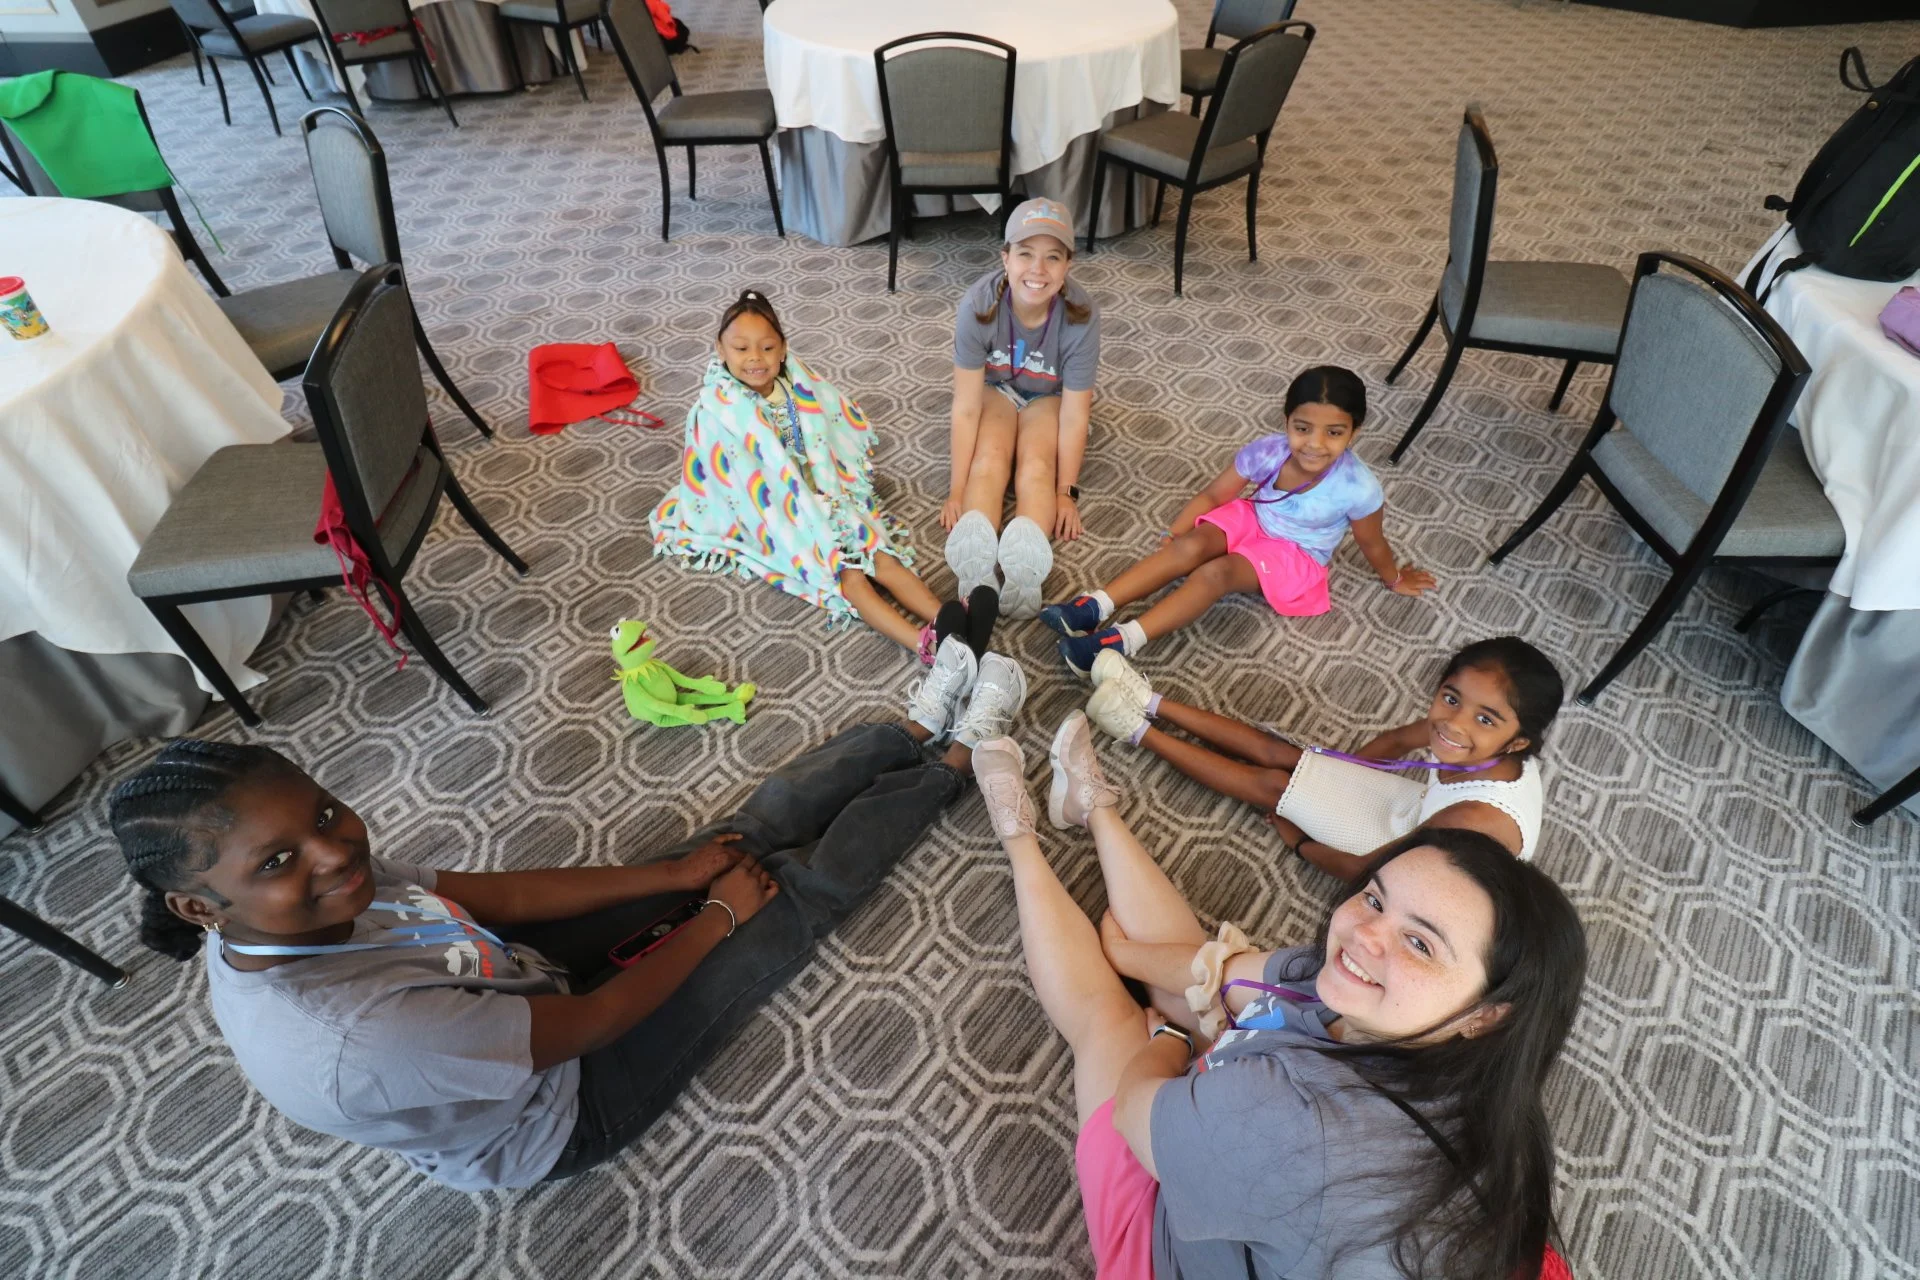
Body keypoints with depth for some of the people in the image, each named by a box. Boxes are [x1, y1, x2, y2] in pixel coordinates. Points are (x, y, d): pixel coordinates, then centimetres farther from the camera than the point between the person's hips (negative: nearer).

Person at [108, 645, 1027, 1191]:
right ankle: (959, 763, 12)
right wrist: (718, 917, -14)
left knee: (760, 825, -2)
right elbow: (591, 1024, -29)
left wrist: (670, 876, -8)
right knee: (805, 882, -7)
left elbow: (494, 895, -7)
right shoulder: (352, 1038, -41)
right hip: (563, 1106, -6)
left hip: (518, 975, 6)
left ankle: (921, 729, 15)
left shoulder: (292, 917, -15)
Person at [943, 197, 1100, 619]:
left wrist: (1066, 492, -25)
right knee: (989, 459, -28)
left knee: (1037, 464, -28)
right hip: (994, 389, 0)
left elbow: (1074, 415, -23)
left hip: (1048, 398, 0)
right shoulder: (979, 304, -30)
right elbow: (966, 405, -27)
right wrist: (957, 490, -28)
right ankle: (978, 569, -51)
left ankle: (1024, 566, -51)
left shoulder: (1081, 316, -30)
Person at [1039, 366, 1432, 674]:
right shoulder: (1268, 451, -20)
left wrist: (1394, 580, 8)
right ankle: (1095, 607, -33)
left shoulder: (1357, 488, -27)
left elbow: (1372, 544, -8)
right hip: (1251, 519, 4)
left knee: (1217, 572, -29)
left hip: (1295, 555, -3)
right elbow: (1213, 495, -10)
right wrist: (1171, 534, -15)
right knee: (1191, 546, -25)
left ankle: (1124, 640, -41)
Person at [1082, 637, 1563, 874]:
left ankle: (1142, 732, 8)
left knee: (1270, 784, -5)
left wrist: (1301, 843, -14)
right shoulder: (1468, 748, -23)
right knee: (1276, 752, 4)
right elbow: (1397, 740, 2)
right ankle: (1152, 705, 17)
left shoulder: (1483, 820, -41)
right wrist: (1339, 777, 2)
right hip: (1418, 805, 6)